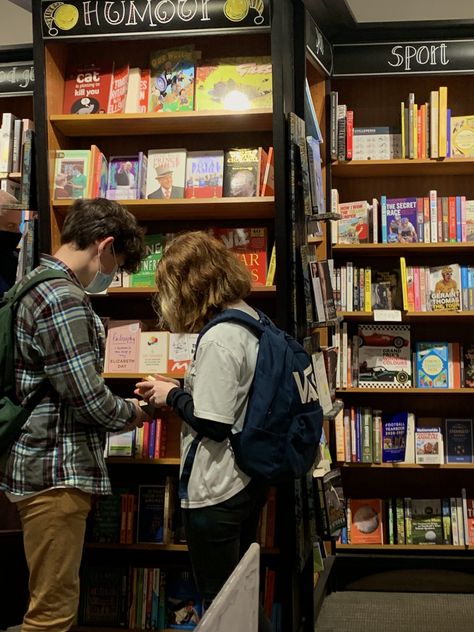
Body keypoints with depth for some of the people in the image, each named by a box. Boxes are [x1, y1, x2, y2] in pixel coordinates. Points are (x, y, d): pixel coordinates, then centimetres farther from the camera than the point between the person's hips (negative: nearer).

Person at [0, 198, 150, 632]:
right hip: (55, 471, -10)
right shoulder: (63, 299, -18)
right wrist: (131, 413, 1)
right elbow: (88, 397, -19)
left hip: (37, 462, 10)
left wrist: (117, 408, 15)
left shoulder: (37, 284, 15)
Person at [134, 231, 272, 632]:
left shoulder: (219, 338, -22)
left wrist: (173, 396, -8)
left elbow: (212, 423, -23)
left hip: (217, 491, -9)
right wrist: (181, 388, 7)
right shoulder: (250, 319, 6)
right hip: (250, 479, 10)